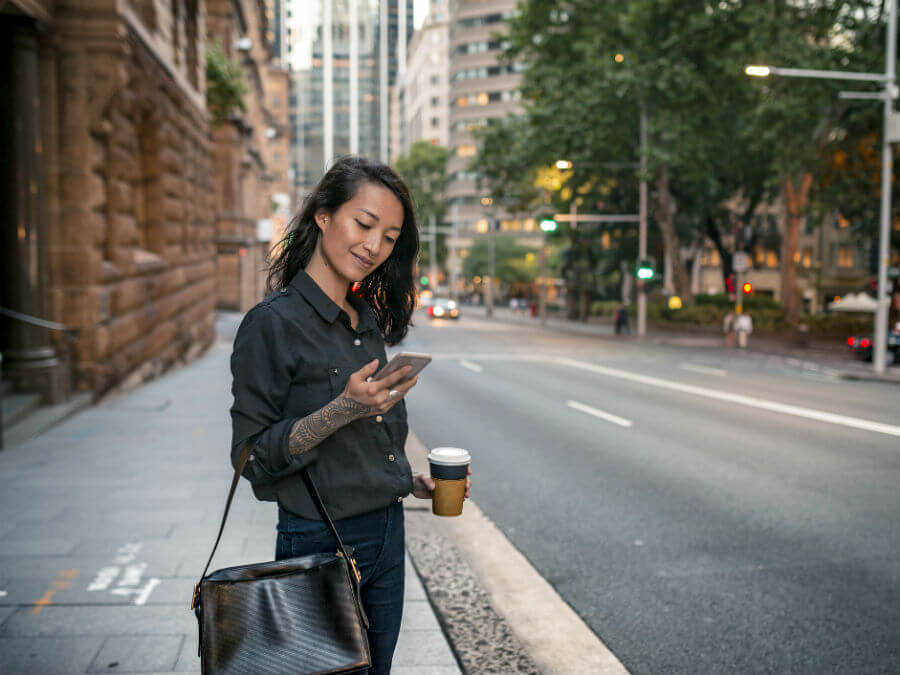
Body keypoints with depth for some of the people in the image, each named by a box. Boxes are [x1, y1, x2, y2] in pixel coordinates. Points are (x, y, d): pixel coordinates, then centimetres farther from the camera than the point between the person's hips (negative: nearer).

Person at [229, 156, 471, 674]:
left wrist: (414, 482, 5)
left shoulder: (369, 320, 8)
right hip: (318, 544, -7)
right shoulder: (274, 323, -15)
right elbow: (253, 458, -17)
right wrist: (343, 409, -26)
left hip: (386, 536, 7)